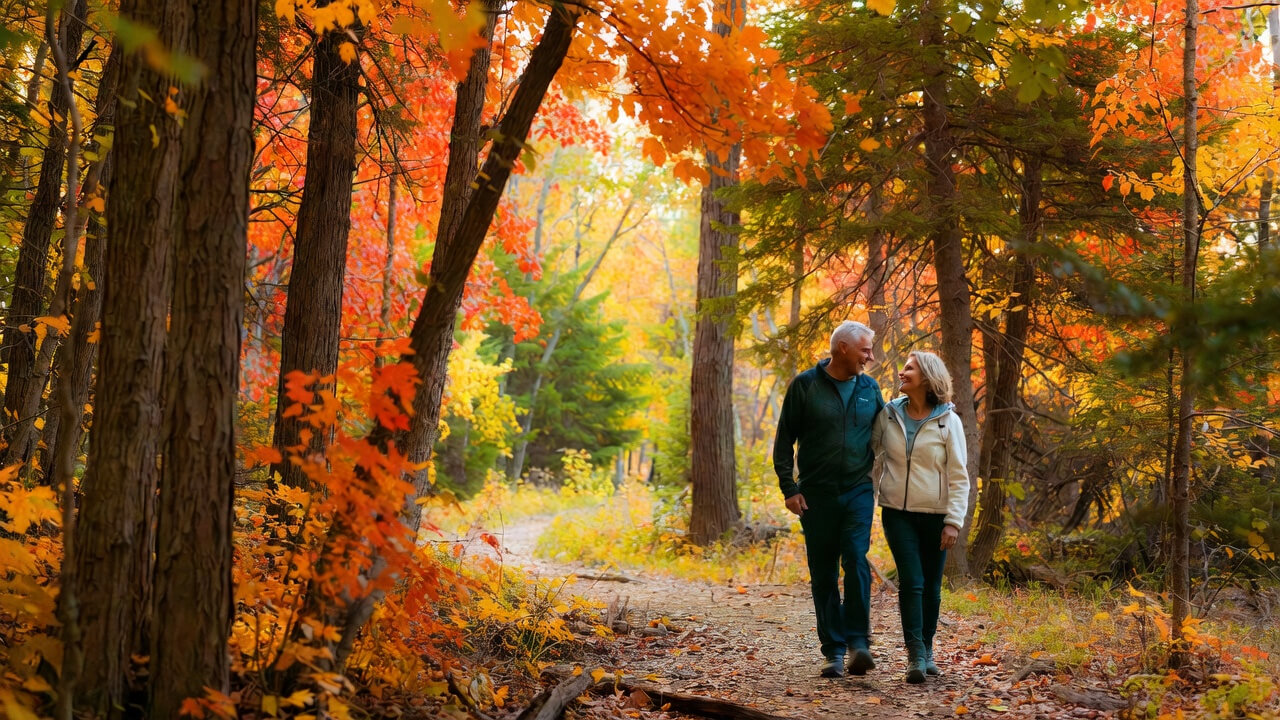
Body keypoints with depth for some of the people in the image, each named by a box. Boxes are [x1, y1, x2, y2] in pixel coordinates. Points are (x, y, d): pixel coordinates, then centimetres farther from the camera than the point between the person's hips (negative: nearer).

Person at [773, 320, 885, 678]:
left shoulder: (869, 388, 8)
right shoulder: (805, 385, -2)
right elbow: (784, 440, 0)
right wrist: (789, 488, -8)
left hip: (858, 491, 1)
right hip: (816, 494, -1)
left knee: (856, 559, -16)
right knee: (823, 574, 3)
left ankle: (858, 641, -13)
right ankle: (833, 650, 9)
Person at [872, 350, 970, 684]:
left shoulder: (948, 421, -4)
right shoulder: (888, 415, 2)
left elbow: (959, 477, -4)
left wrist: (954, 521, -11)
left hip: (935, 515, 0)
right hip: (898, 512, 1)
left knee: (931, 586, 8)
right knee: (911, 581, -11)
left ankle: (927, 650, 23)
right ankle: (915, 656, -10)